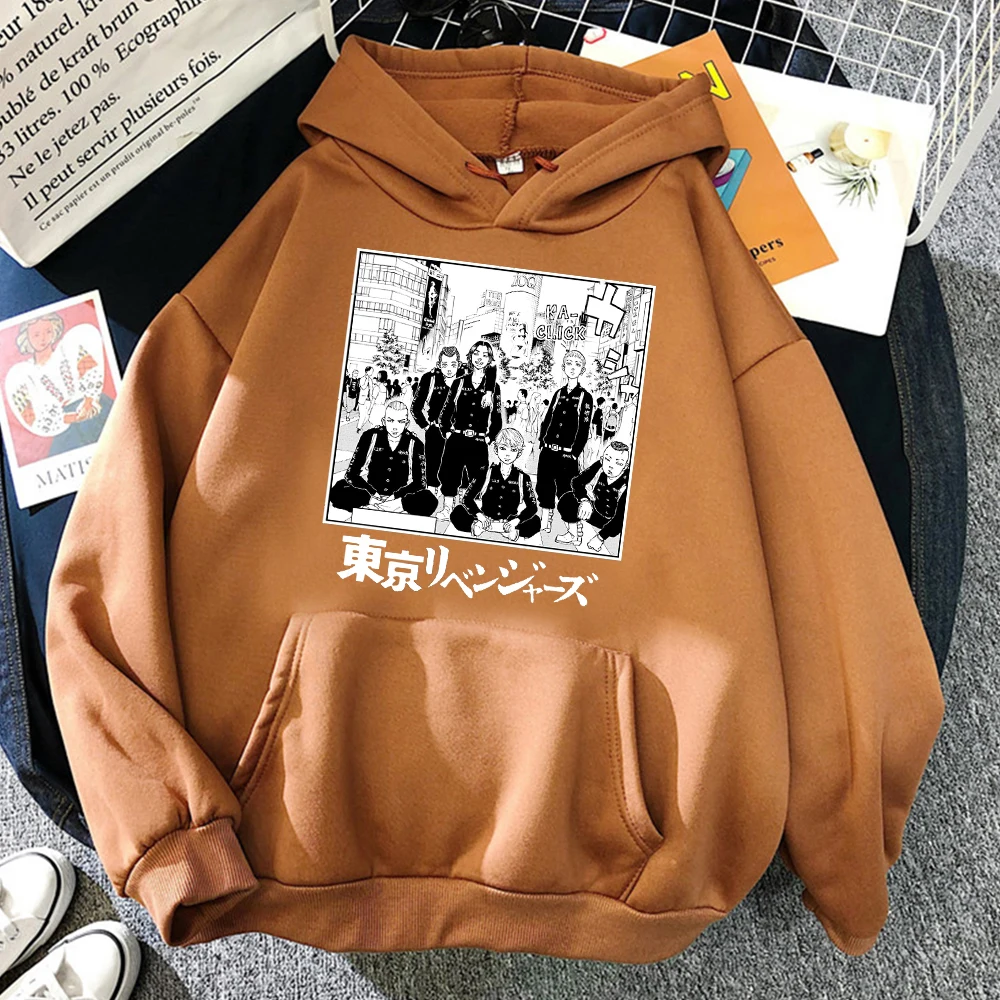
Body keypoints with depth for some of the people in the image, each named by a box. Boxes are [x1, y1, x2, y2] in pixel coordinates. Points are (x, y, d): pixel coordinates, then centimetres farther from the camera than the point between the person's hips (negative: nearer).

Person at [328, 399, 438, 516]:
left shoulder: (415, 444, -3)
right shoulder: (370, 436, -3)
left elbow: (419, 482, -5)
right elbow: (351, 473, -6)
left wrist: (398, 500, -23)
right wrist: (372, 498, -22)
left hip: (400, 499, 0)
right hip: (370, 494, 0)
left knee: (430, 501, -31)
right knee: (337, 491, -26)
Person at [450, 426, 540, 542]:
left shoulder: (523, 478, 4)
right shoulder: (486, 473, 4)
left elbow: (532, 507, -2)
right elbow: (467, 498, -1)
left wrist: (515, 522, -19)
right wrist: (480, 517, -19)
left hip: (510, 523, 0)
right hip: (485, 519, 0)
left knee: (536, 522, -27)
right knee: (458, 512, -25)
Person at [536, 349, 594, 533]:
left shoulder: (585, 397, 1)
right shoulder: (558, 393, 12)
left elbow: (584, 428, -4)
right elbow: (546, 420, 13)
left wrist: (575, 452, -10)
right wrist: (542, 443, 4)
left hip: (568, 454, -4)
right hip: (548, 450, 4)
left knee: (565, 491, -4)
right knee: (545, 488, 7)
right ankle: (545, 525, 18)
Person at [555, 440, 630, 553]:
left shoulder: (627, 484, -32)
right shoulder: (599, 467, -20)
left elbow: (621, 518, -30)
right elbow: (577, 482, -9)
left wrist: (600, 537, -29)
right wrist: (584, 500, -29)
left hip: (611, 521, -4)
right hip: (592, 508, 4)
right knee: (566, 501, -13)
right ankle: (573, 534, 10)